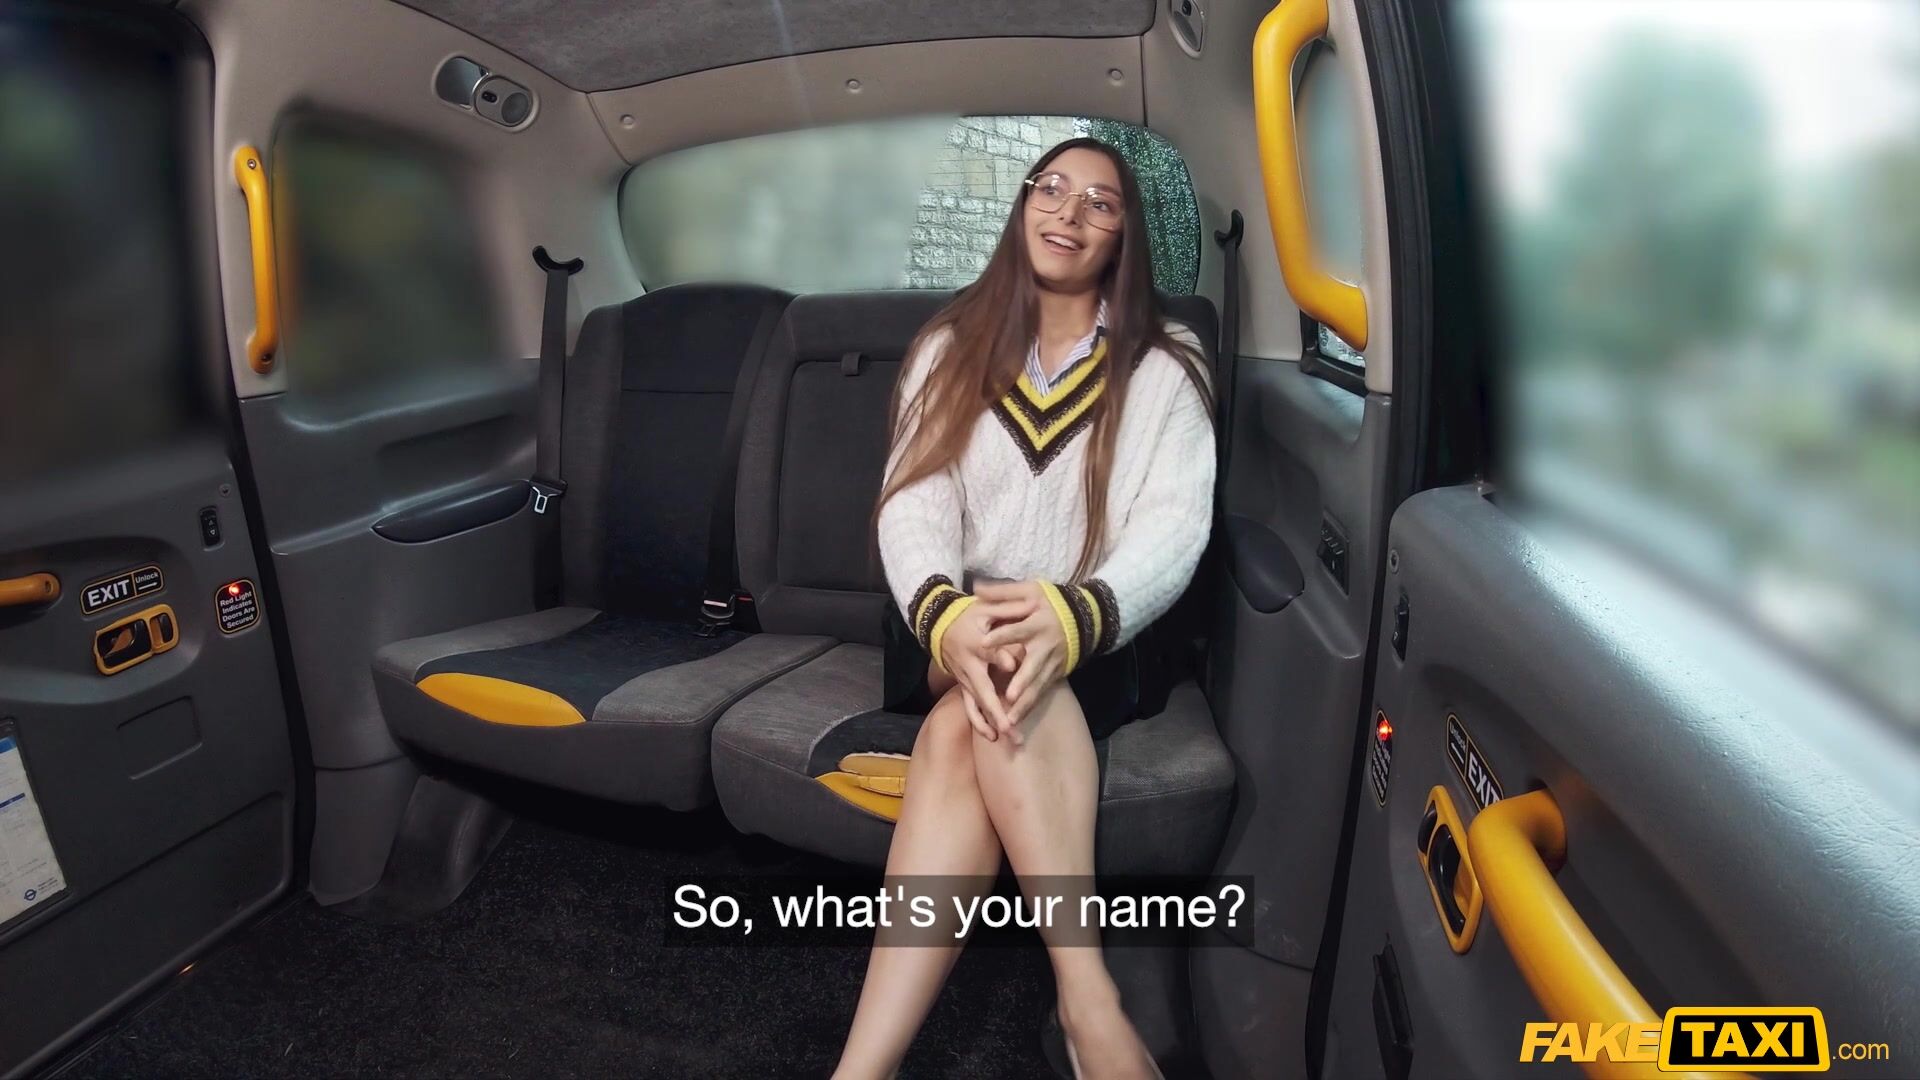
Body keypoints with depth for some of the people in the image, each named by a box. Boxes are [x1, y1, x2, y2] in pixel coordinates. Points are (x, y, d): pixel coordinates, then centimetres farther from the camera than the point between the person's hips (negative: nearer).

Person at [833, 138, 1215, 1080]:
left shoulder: (1166, 369, 5)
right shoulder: (951, 349, 10)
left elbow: (1173, 529, -10)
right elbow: (912, 505, -4)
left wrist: (1073, 616, -34)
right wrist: (946, 613, -29)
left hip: (1101, 646, -1)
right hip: (952, 633, 2)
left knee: (962, 728, -33)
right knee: (985, 689, -35)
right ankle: (1089, 1001, -34)